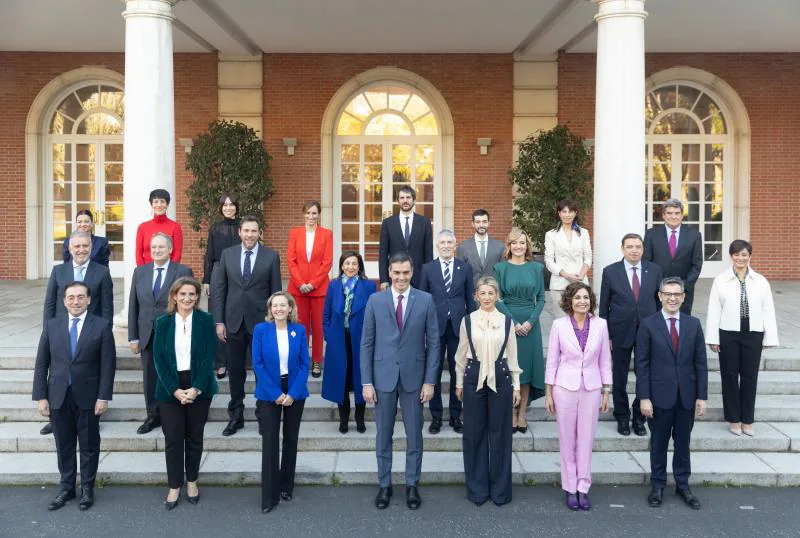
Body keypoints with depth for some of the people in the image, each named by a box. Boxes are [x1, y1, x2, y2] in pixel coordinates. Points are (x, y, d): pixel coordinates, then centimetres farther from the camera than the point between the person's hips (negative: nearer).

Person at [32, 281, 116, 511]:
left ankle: (87, 488, 25)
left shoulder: (102, 326, -5)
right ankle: (66, 488, 27)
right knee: (64, 445, 13)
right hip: (58, 397, 2)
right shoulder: (51, 325, 2)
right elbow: (41, 363, 3)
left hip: (88, 397, -2)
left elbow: (108, 364, -7)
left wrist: (103, 397, -12)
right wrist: (41, 396, -2)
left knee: (89, 445, 10)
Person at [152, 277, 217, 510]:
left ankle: (192, 481, 26)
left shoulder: (205, 320, -2)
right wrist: (175, 390, -12)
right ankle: (174, 486, 15)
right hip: (170, 390, 1)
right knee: (172, 439, 3)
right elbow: (159, 359, -2)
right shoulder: (163, 322, 1)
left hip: (199, 388, 0)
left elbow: (209, 357, -6)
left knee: (194, 437, 10)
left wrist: (196, 388, -16)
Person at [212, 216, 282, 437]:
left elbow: (275, 291, 0)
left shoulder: (271, 256, -1)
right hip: (234, 321, 2)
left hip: (260, 322, -2)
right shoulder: (227, 254, 4)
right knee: (235, 371, 10)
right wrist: (219, 321, 0)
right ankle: (236, 416, 22)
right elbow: (219, 289, 5)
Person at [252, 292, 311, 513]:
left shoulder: (299, 330, -2)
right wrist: (275, 393, -13)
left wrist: (293, 393, -12)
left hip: (295, 391, 2)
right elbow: (257, 364, -7)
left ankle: (286, 487, 27)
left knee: (291, 439, 11)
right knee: (270, 441, -3)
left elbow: (304, 363, -2)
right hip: (269, 393, -2)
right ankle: (269, 495, 6)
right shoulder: (261, 329, -5)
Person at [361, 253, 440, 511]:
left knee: (414, 435, 10)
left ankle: (412, 485, 25)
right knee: (383, 435, 11)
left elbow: (433, 342, -1)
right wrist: (366, 382, -4)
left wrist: (430, 381, -5)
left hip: (413, 377, 0)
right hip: (383, 377, 1)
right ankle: (384, 484, 26)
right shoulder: (375, 301, -1)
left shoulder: (425, 300, -2)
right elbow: (367, 343, 0)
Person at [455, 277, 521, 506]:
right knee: (474, 434, 6)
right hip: (474, 379, 0)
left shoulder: (507, 321, 1)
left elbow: (512, 355, 6)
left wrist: (516, 385, 6)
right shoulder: (467, 320, 1)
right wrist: (459, 383, 9)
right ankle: (477, 488, 19)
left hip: (500, 379, 0)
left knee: (500, 433, 6)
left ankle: (500, 489, 19)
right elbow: (461, 354, 8)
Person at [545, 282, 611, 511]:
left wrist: (606, 392, 5)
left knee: (586, 439, 6)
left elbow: (605, 360, 6)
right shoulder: (559, 325, -5)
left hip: (591, 388, 1)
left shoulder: (600, 325, -1)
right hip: (565, 387, -1)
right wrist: (548, 393, 0)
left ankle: (583, 487, 18)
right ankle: (569, 487, 19)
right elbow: (552, 360, 0)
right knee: (567, 439, 7)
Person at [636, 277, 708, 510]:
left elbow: (700, 363, 4)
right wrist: (644, 397, -10)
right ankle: (658, 485, 23)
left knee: (683, 442, 13)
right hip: (660, 395, -2)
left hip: (687, 396, 2)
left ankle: (683, 485, 27)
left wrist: (702, 396, 0)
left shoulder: (693, 324, 3)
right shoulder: (648, 325, -5)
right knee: (659, 443, 10)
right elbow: (642, 364, -6)